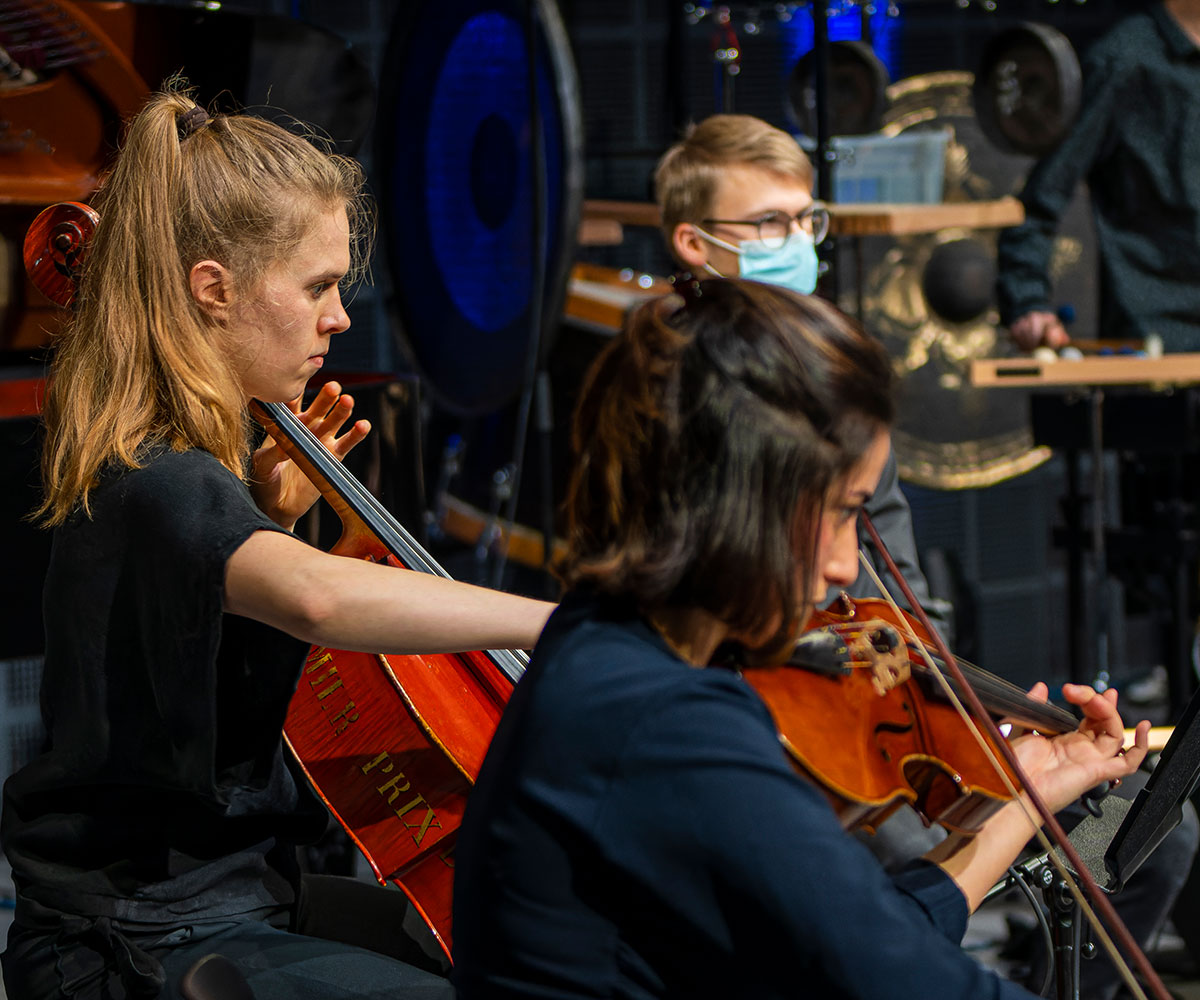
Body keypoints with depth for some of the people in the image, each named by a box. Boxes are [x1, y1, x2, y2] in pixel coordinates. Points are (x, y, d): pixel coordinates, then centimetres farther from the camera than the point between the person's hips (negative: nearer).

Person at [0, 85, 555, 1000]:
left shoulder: (169, 460, 8)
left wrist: (271, 516, 9)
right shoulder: (160, 486, -24)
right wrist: (570, 620, -44)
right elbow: (319, 597, -46)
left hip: (230, 894, 10)